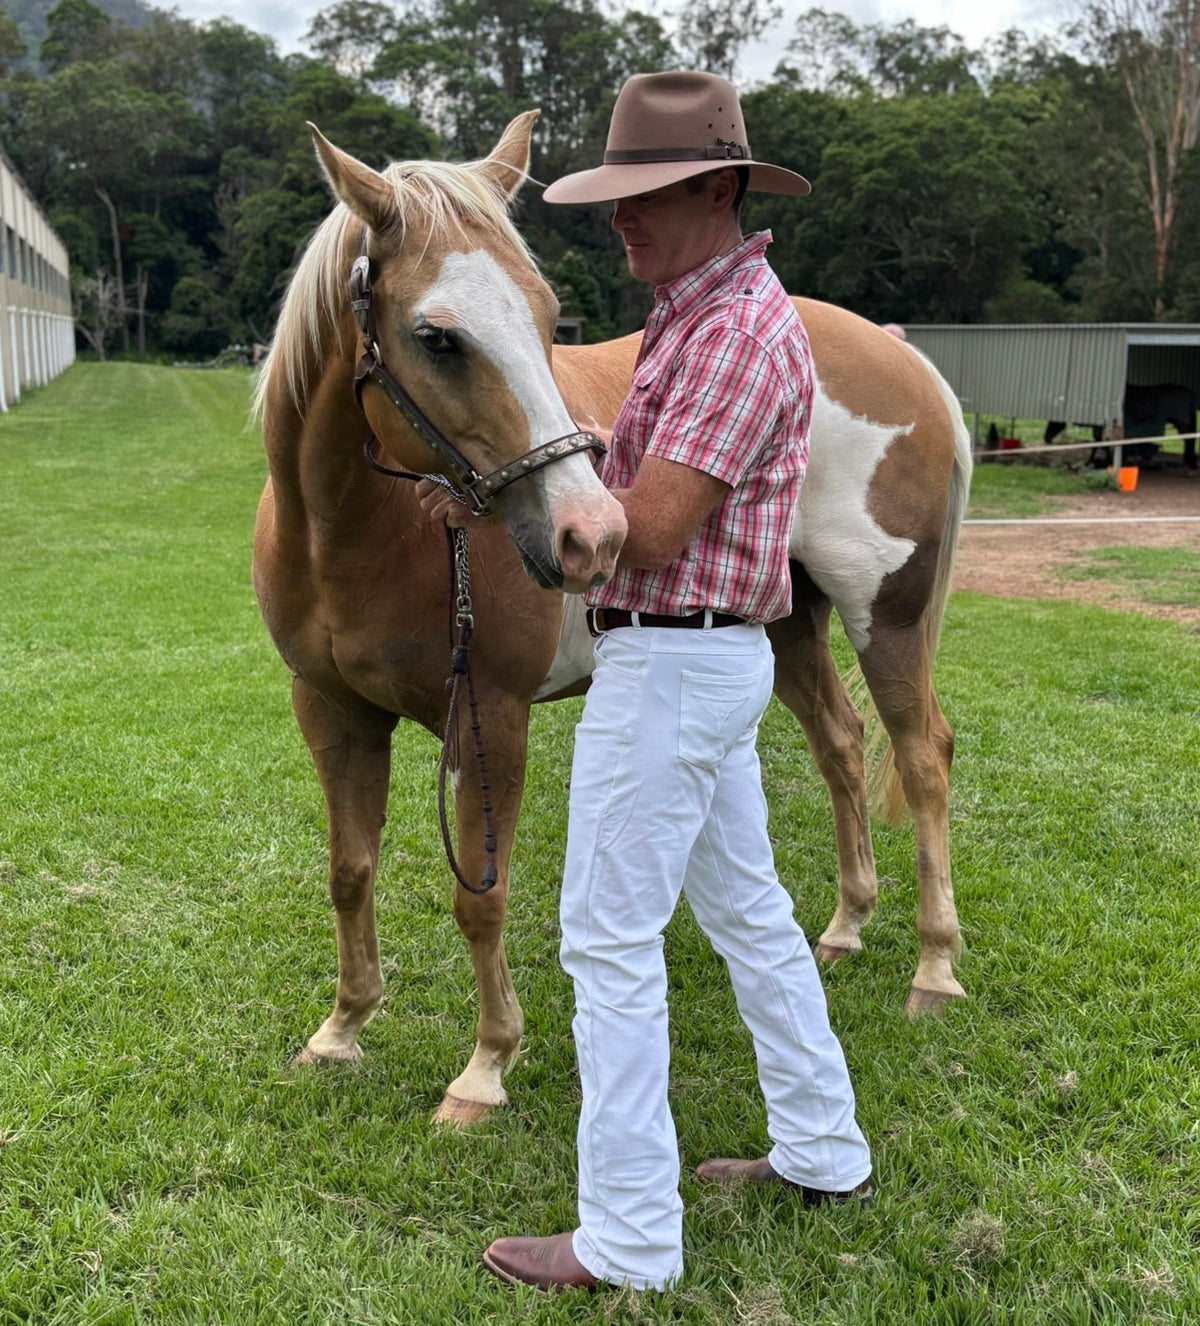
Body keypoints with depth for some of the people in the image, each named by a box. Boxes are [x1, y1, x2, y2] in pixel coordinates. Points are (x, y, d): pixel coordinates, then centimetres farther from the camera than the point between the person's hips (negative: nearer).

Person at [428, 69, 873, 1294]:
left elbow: (651, 530, -23)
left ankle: (626, 1239, 8)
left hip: (669, 666, -11)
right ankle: (820, 1152, 33)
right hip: (710, 656, 11)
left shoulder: (738, 329, -18)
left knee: (610, 938, -3)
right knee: (747, 908, 18)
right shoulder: (695, 316, 14)